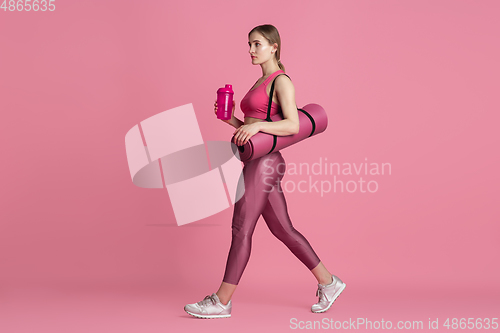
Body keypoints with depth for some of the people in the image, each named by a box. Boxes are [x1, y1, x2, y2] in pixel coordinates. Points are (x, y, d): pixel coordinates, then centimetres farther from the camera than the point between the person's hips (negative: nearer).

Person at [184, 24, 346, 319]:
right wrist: (230, 119, 6)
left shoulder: (281, 81, -8)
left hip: (264, 162, -10)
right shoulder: (261, 83, 20)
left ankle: (222, 301, 2)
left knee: (241, 229, -6)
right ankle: (328, 282, 22)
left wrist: (257, 126, -28)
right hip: (258, 162, 10)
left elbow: (292, 125, -18)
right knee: (283, 230, 12)